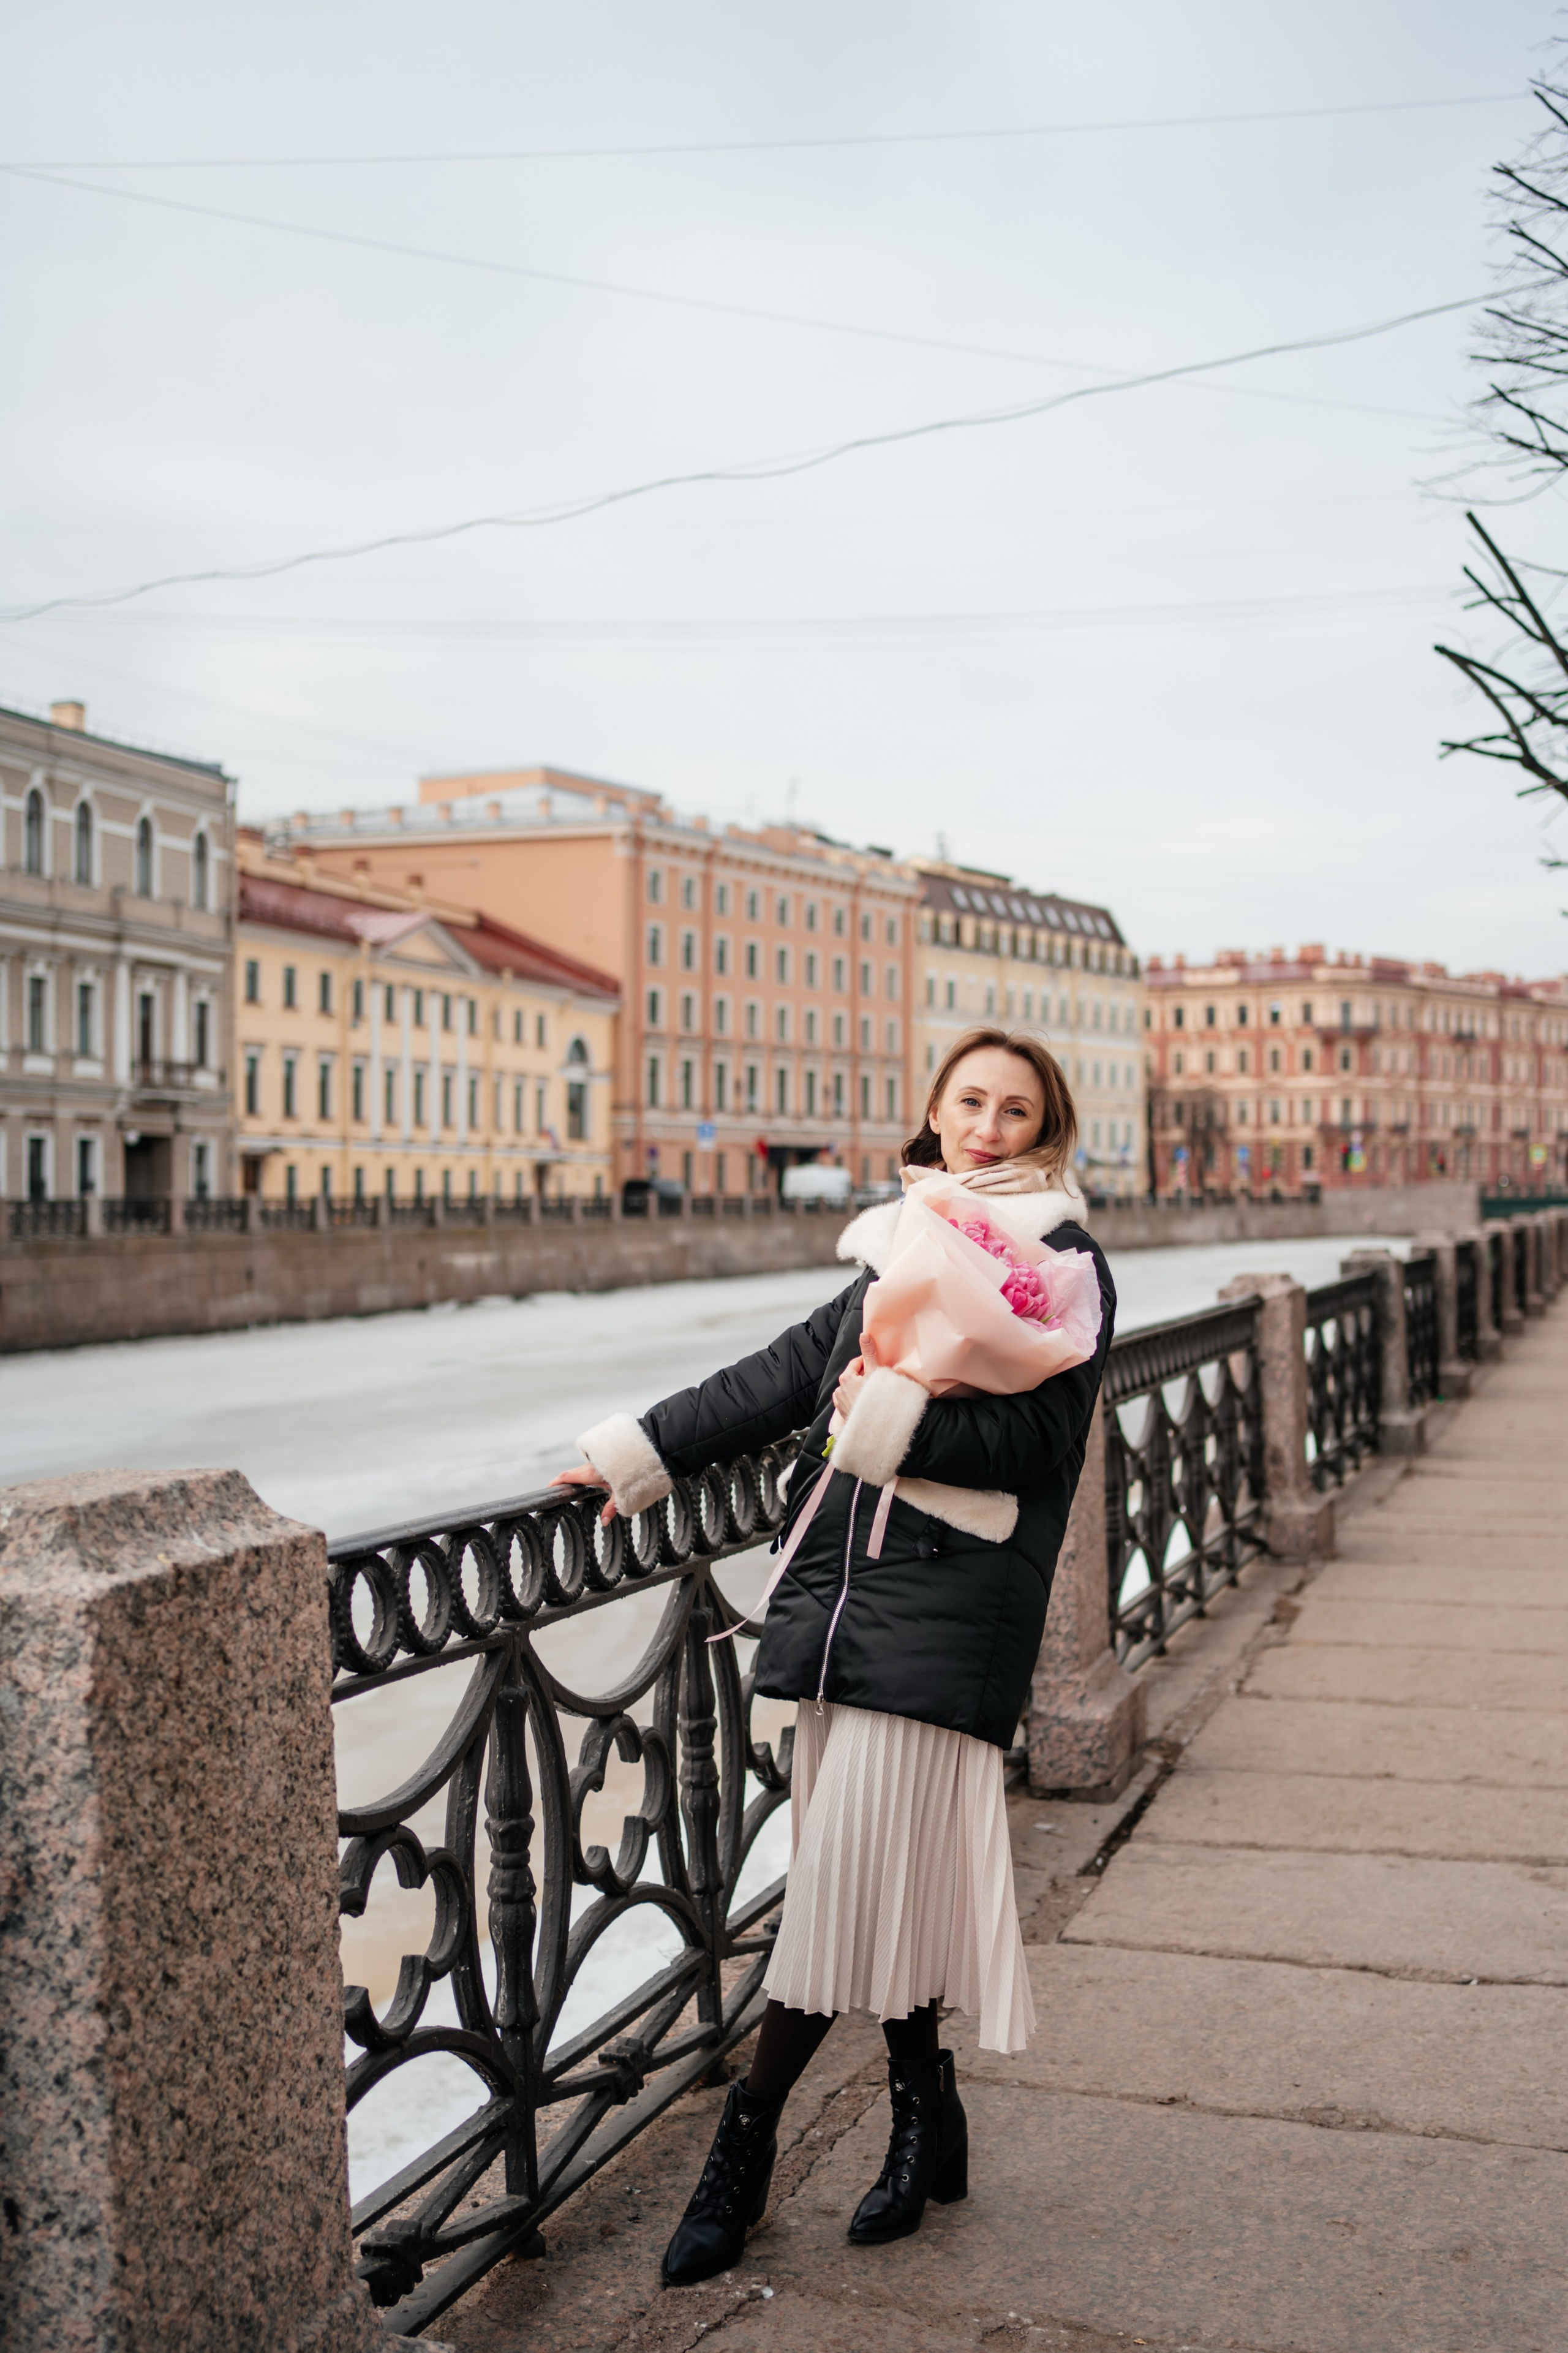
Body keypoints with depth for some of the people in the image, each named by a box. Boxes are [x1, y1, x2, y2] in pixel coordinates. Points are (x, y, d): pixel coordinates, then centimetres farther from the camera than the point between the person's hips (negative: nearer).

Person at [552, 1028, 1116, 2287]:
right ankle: (926, 2127, 25)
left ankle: (746, 2144, 6)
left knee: (852, 1880, -5)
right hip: (849, 1583, 6)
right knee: (883, 1880, 10)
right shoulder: (901, 1245, 18)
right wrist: (642, 1453, 15)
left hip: (949, 1606, -6)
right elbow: (786, 1374, 18)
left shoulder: (1064, 1261, 0)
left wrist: (894, 1419, -16)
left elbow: (1036, 1436, -10)